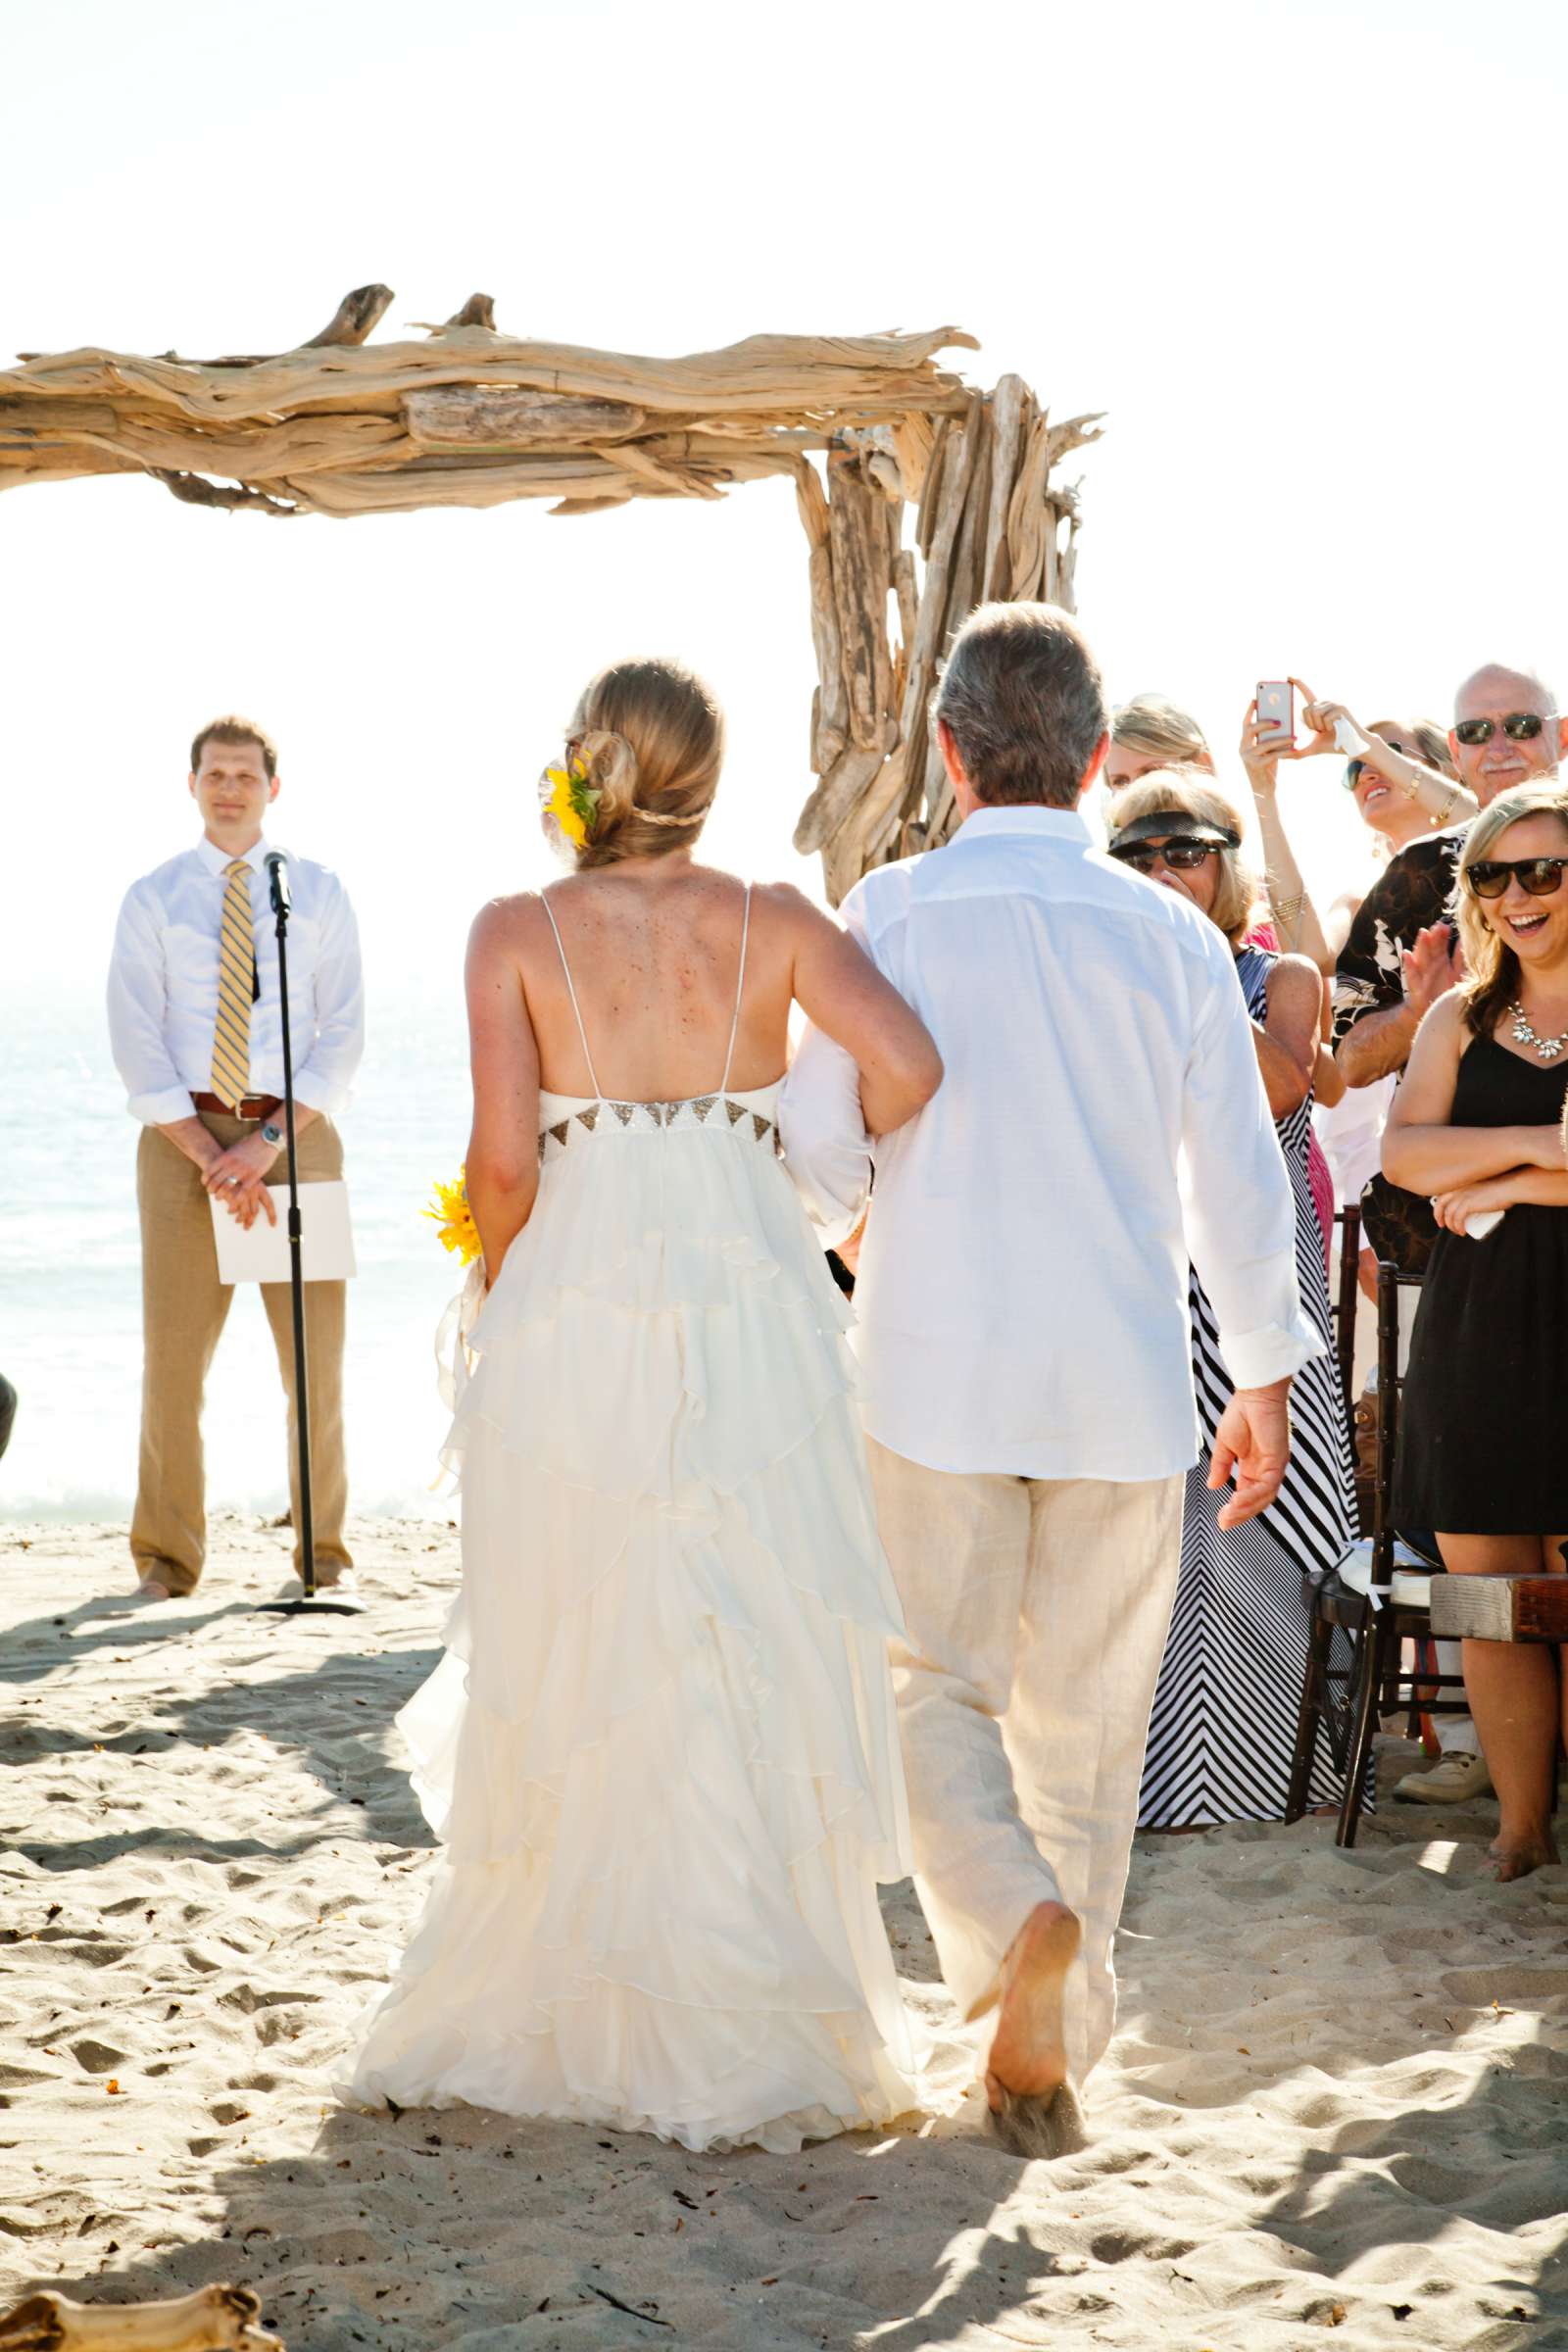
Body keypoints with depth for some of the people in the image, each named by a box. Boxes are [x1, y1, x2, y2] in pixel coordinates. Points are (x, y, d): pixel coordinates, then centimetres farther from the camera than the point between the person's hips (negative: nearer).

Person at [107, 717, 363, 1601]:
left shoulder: (319, 891, 8)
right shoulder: (153, 898, 7)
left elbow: (344, 1036, 1)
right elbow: (137, 1041, 0)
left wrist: (269, 1142, -11)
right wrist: (206, 1153, -11)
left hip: (296, 1131, 0)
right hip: (183, 1133, 0)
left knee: (316, 1351, 0)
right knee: (174, 1354, -1)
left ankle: (323, 1548, 12)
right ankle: (169, 1557, 8)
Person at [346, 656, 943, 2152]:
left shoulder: (516, 934, 0)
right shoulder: (770, 923, 3)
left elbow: (503, 1157, -8)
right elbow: (905, 1066, -11)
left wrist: (496, 1276, 11)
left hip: (572, 1321, 0)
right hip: (753, 1316, 1)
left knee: (572, 1683, 11)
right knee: (752, 1677, 8)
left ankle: (521, 2016, 22)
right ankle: (756, 2041, 14)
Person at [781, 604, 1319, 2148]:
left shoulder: (890, 913, -5)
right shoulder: (1171, 936, 1)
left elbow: (815, 1153, -4)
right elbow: (1240, 1181, 3)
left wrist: (838, 1231, 20)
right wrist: (1266, 1377, 14)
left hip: (938, 1376, -2)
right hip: (1126, 1384, 2)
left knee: (939, 1693, 8)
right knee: (1085, 1723, 12)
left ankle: (1020, 1927, -19)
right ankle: (1049, 2049, 17)